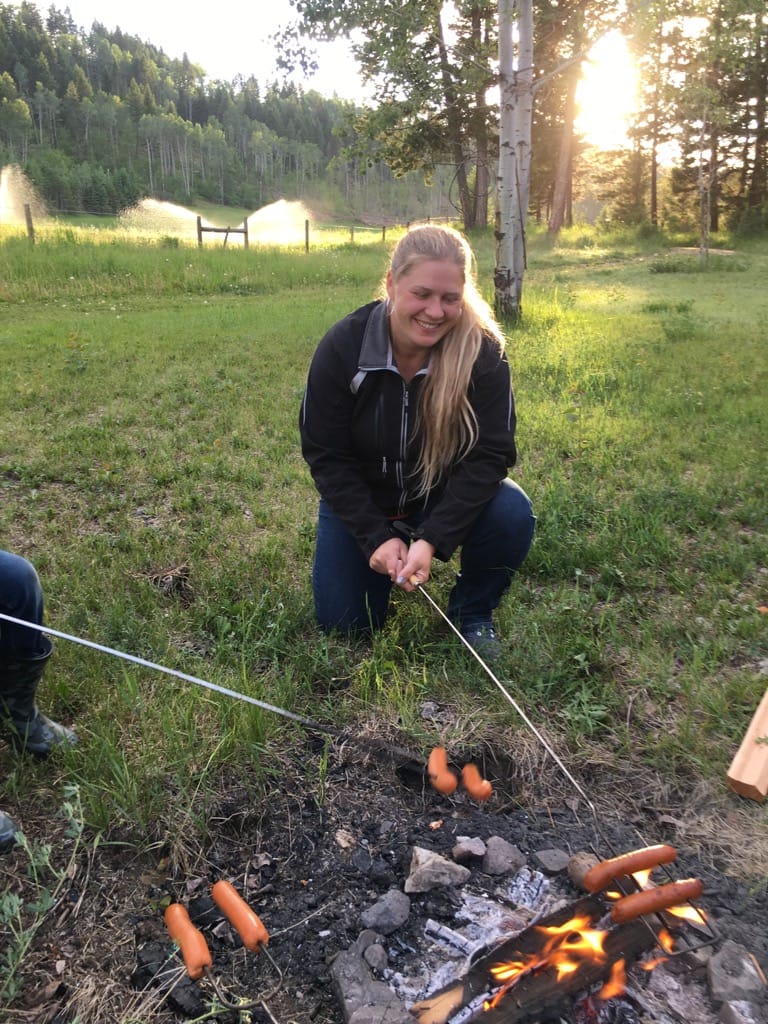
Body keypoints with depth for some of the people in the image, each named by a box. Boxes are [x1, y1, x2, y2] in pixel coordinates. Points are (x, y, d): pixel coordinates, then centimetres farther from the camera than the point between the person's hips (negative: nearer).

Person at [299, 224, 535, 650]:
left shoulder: (483, 351, -22)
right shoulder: (342, 347, -21)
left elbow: (489, 454, -22)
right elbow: (326, 456, -15)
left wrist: (431, 539, -32)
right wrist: (377, 537, -23)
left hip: (451, 494, 0)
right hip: (362, 499, 1)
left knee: (512, 514, -30)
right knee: (344, 625, -6)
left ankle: (473, 613, -1)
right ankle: (386, 564, 27)